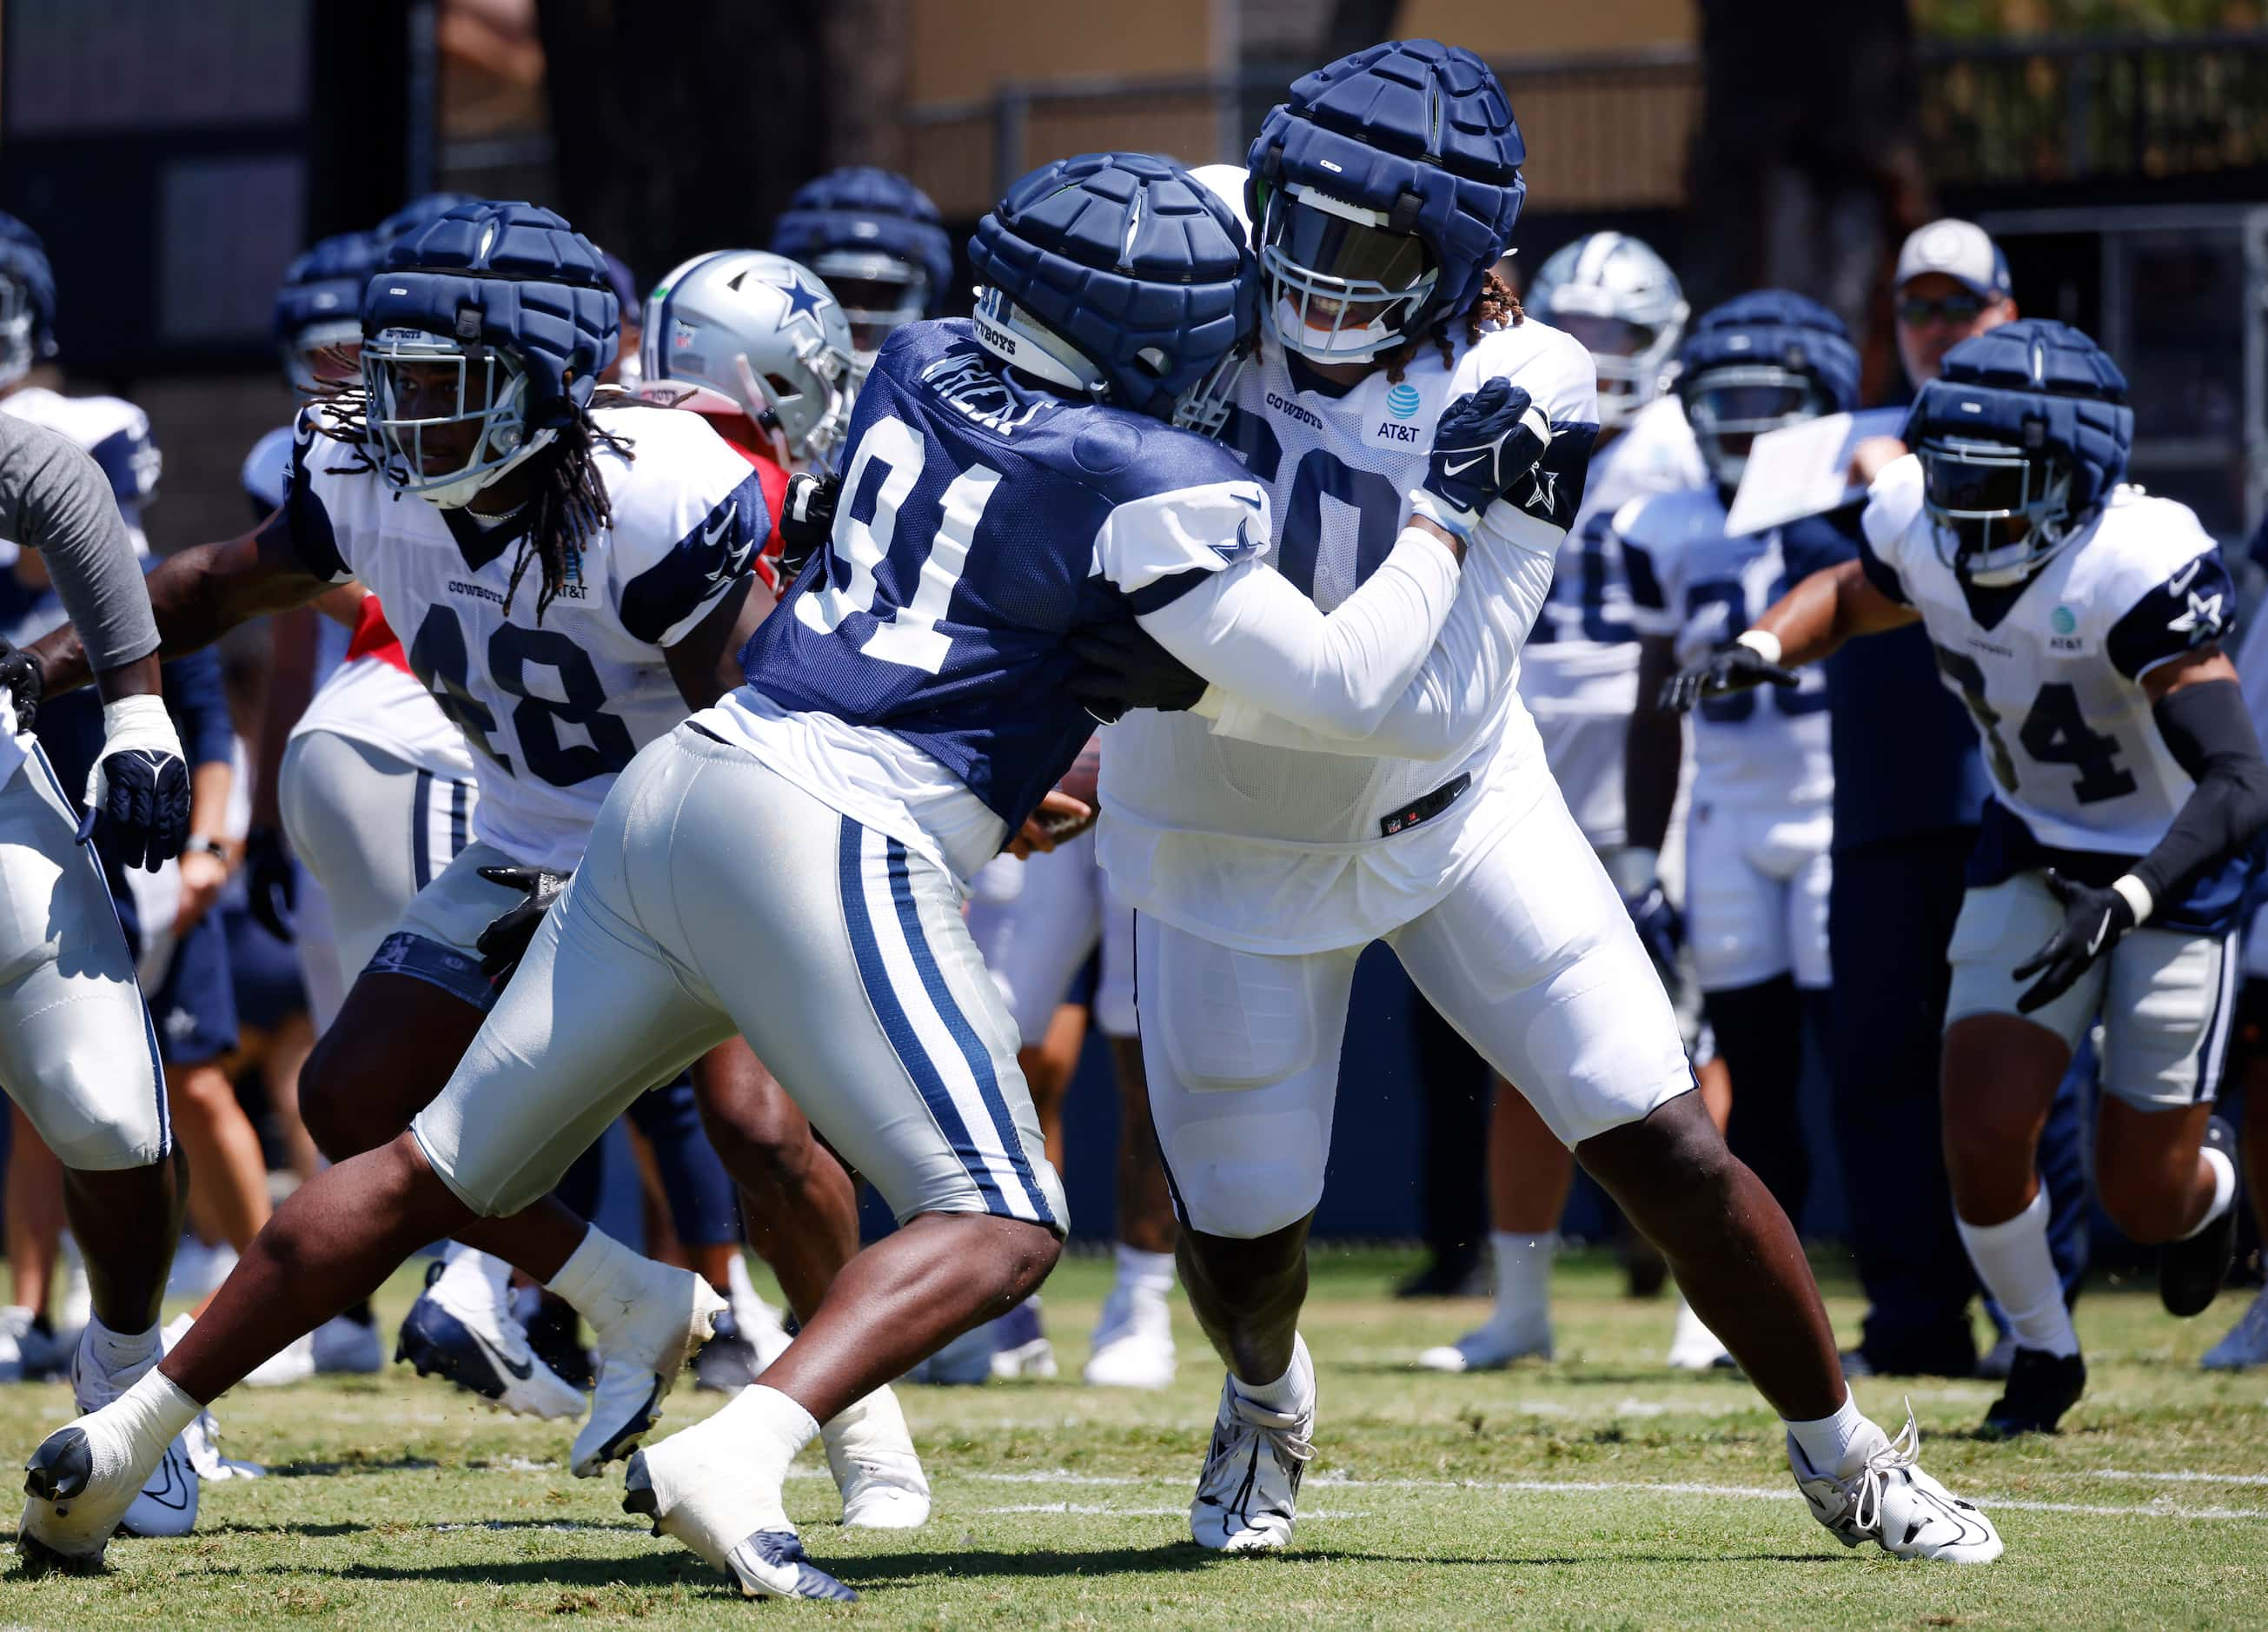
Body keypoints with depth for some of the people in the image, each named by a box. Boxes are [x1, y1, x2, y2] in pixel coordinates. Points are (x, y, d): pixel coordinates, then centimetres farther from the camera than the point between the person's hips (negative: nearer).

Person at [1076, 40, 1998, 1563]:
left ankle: (1845, 1457, 17)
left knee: (1664, 1143, -3)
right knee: (1244, 1234, 6)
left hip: (1451, 804, -1)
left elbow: (1443, 691, -29)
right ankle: (1266, 1406, 43)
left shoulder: (1521, 401, -24)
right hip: (1230, 847, 1)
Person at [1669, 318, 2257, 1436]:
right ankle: (2042, 1355, 20)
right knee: (1982, 1142, -9)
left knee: (2142, 1198, 1)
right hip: (2035, 849, 4)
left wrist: (2126, 904, -52)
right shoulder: (1922, 529, -17)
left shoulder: (2133, 571, -35)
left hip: (2171, 868, -4)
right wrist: (1763, 647, -10)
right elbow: (1854, 596, 10)